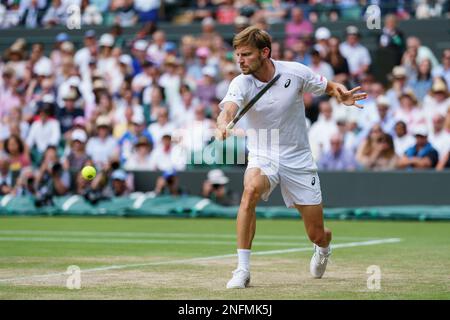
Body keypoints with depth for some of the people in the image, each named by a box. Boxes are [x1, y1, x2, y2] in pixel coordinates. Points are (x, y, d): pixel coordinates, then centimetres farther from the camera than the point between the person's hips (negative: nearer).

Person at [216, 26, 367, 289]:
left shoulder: (296, 72, -11)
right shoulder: (241, 84, -13)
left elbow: (328, 87, 6)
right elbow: (228, 110, -33)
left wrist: (342, 93, -18)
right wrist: (223, 126, -57)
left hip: (298, 160, 1)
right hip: (262, 158, 0)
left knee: (317, 235, 4)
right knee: (251, 189, -36)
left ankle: (323, 248, 46)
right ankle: (243, 270, -30)